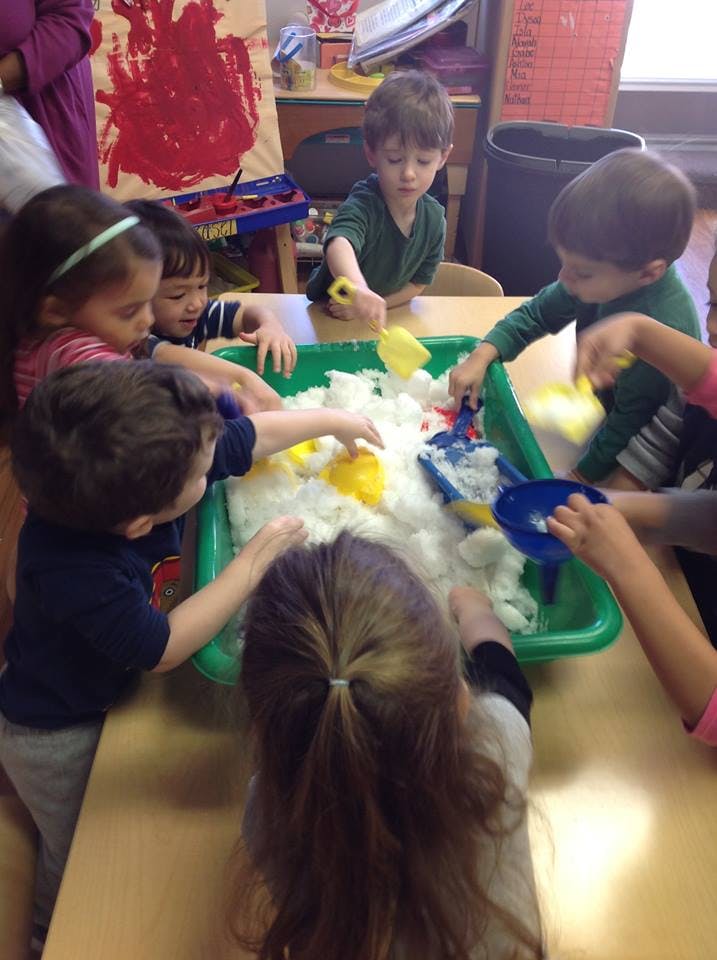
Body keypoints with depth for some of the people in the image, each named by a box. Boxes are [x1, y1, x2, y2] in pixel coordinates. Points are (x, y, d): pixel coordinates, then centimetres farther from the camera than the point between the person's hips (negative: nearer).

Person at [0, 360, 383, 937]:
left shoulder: (137, 470, -25)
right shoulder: (71, 570, -44)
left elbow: (249, 437, -11)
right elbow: (163, 648, -34)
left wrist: (333, 420, 1)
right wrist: (257, 559, -32)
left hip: (105, 695, 6)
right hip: (54, 735, -6)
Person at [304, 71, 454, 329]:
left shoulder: (434, 218, -10)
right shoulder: (363, 205, -28)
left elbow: (417, 284, -1)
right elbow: (339, 245, -50)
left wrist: (372, 304, -17)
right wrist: (359, 289, -71)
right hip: (326, 318, -4)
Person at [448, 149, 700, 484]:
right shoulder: (604, 275, -17)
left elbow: (631, 422, -25)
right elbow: (537, 314, -1)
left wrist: (580, 478, -18)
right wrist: (481, 356, -12)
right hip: (606, 406, 7)